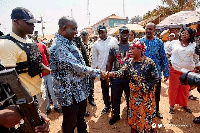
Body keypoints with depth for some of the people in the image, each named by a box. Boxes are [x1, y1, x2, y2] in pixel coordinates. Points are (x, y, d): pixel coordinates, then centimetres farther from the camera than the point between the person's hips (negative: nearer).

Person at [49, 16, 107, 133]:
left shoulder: (69, 43, 9)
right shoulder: (59, 46, -22)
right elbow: (77, 68, -25)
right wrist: (98, 73, -17)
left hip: (81, 91, 9)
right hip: (70, 94, -9)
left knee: (81, 121, 26)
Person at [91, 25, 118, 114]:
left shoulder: (113, 40, -2)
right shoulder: (96, 44, 4)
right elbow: (94, 58, 9)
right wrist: (93, 69, 8)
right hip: (102, 69, 2)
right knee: (104, 89, 12)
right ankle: (107, 105, 31)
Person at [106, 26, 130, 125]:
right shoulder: (113, 47, 4)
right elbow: (109, 62, 6)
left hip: (129, 78, 0)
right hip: (116, 77, 1)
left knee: (130, 98, 14)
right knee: (115, 98, 11)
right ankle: (116, 115, 31)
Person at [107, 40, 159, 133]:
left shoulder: (149, 62, -13)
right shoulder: (129, 62, -2)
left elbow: (155, 79, -10)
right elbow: (121, 72, -15)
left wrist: (145, 88, -14)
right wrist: (109, 74, -31)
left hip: (146, 95, -3)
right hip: (134, 94, 4)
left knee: (146, 116, 10)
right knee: (134, 115, 15)